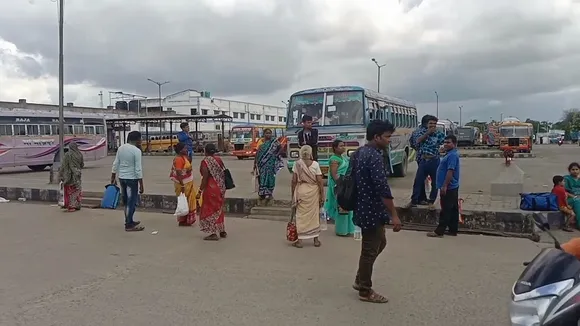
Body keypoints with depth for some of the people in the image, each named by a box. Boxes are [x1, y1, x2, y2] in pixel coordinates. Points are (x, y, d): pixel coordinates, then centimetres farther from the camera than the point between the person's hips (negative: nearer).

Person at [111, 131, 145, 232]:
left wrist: (113, 178, 19)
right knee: (132, 202, 1)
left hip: (121, 177, 7)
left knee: (126, 201, 18)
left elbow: (115, 164, 10)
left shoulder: (121, 148, 5)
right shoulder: (136, 151, -15)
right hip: (132, 179, -7)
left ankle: (129, 221, 30)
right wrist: (141, 185, -13)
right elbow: (138, 169, -17)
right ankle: (129, 225, 6)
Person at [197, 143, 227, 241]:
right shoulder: (219, 160, 7)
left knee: (209, 210, 3)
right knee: (218, 209, 19)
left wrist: (200, 191, -15)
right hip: (220, 188, 7)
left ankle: (213, 233, 3)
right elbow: (223, 174, 9)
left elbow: (205, 178, -18)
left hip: (211, 189, -7)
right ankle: (222, 231, 27)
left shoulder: (205, 161, -13)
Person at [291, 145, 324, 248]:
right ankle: (316, 239, 19)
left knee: (301, 215, 6)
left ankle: (300, 240, 8)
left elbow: (294, 181, -3)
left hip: (301, 190, 0)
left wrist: (293, 195, 7)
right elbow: (320, 181, -5)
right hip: (313, 191, 0)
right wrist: (322, 196, 1)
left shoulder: (297, 164, -3)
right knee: (314, 214, 11)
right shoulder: (315, 164, -4)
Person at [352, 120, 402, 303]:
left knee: (380, 243, 23)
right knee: (370, 250, 3)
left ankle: (360, 280, 30)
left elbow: (352, 180, 18)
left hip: (363, 208, 10)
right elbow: (383, 189, -26)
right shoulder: (375, 157, -21)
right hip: (372, 210, -10)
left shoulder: (358, 153, 10)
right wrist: (394, 215, -23)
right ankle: (365, 291, 18)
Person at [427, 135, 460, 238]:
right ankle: (453, 230, 18)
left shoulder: (452, 155, -17)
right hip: (452, 187, 11)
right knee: (453, 209, 12)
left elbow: (450, 171, -24)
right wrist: (445, 186, 24)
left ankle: (439, 231, -4)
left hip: (448, 187, -11)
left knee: (446, 210, -7)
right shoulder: (450, 154, 16)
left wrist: (444, 186, -26)